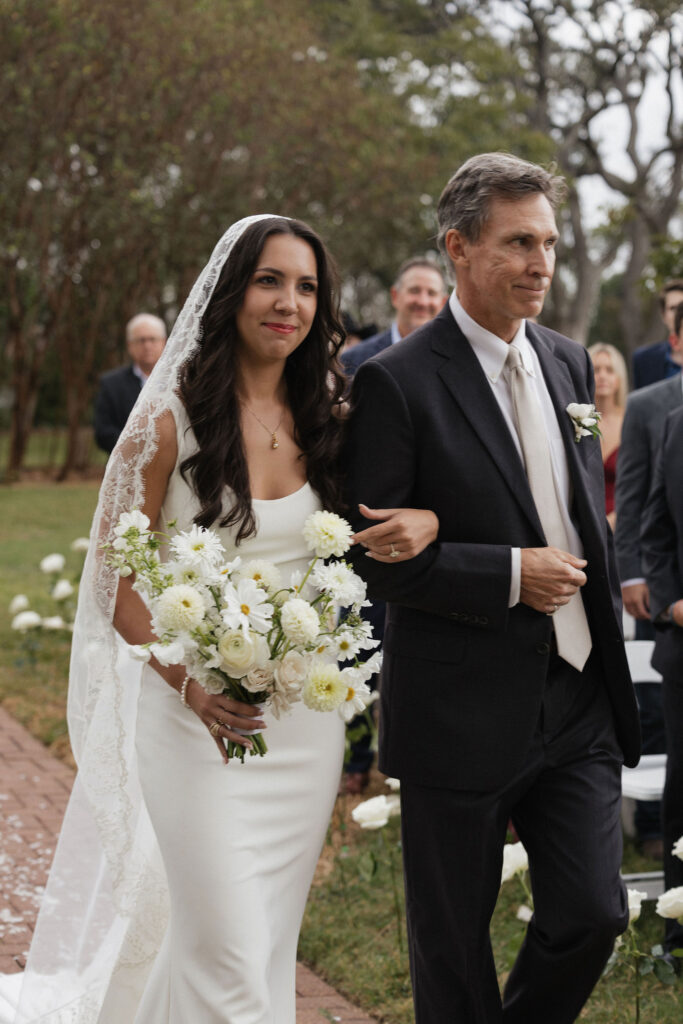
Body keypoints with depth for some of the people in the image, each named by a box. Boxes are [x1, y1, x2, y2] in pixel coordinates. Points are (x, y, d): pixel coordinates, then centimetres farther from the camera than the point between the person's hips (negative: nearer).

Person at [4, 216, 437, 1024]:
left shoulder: (329, 417, 4)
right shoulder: (171, 420, -8)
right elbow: (118, 580, -7)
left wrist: (425, 521, -13)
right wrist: (191, 686, -22)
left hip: (306, 710, 5)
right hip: (198, 714, -4)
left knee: (272, 936, 14)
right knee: (229, 950, -6)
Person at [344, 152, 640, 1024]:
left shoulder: (569, 364, 9)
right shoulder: (397, 382, -12)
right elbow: (373, 552, -13)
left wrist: (603, 623, 14)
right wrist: (510, 575, -17)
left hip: (579, 701, 5)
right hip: (461, 713, -5)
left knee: (592, 914, 5)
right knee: (453, 940, 9)